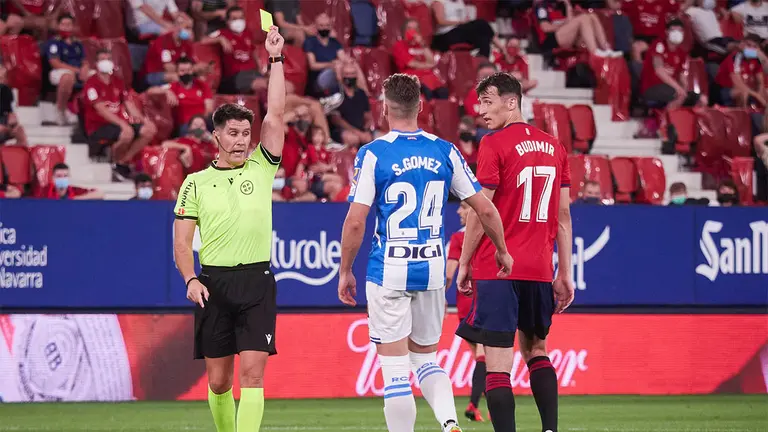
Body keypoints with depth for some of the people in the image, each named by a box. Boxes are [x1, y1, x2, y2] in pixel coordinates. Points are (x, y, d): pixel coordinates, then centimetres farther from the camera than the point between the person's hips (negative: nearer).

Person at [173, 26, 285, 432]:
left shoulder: (261, 167, 8)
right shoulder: (196, 182, 8)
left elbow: (275, 115, 0)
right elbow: (182, 239, 6)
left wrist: (276, 59, 0)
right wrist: (190, 279, -11)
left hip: (257, 281, -1)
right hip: (213, 282, 1)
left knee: (253, 371, -12)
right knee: (218, 380, 4)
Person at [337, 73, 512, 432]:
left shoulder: (373, 154, -7)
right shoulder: (445, 152, 3)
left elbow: (355, 221, -10)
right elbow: (484, 208, 5)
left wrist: (345, 271, 2)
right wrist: (502, 251, 20)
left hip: (389, 271, -4)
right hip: (432, 271, 4)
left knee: (394, 368, 1)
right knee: (426, 359, 17)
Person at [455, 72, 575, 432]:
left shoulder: (494, 145, -8)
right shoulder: (554, 147, 11)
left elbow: (480, 212, -9)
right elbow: (563, 217, 12)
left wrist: (463, 264, 1)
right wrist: (564, 274, 15)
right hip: (540, 268, 6)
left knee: (497, 365, -7)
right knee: (535, 350, 22)